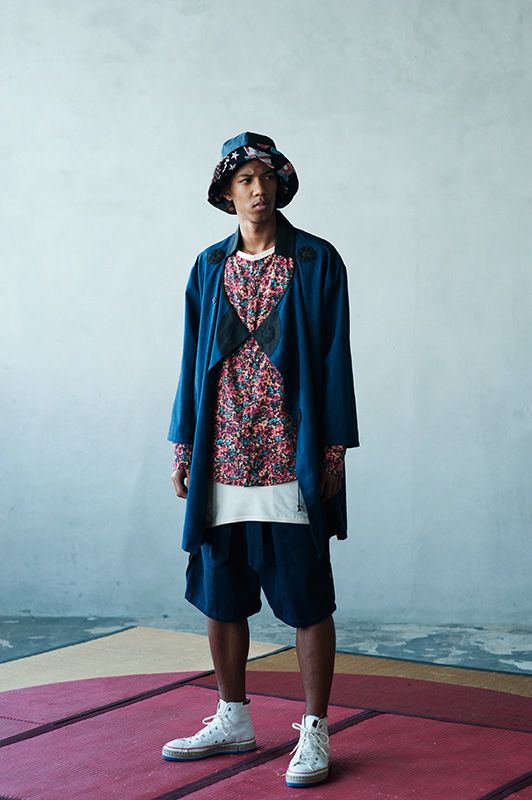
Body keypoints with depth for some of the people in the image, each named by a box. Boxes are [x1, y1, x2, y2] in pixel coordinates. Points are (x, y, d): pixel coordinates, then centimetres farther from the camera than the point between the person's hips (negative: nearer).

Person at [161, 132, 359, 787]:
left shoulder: (317, 261, 1)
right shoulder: (210, 267, 11)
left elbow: (334, 357, -1)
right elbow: (194, 359, 13)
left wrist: (334, 446, -6)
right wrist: (184, 446, 9)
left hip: (292, 457, -4)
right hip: (222, 457, 4)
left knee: (307, 598, 0)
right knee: (219, 594, 9)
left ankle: (314, 732, 11)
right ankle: (233, 720, 25)